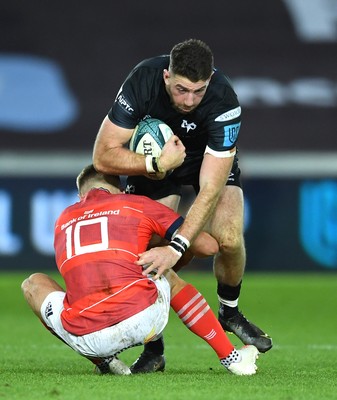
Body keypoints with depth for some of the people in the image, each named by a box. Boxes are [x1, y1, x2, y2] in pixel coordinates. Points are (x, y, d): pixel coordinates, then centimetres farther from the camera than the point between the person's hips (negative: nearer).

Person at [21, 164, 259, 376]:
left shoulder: (63, 220, 24)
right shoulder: (136, 204, 16)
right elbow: (208, 244, 19)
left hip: (86, 340, 1)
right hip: (141, 322, -1)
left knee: (33, 284, 31)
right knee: (170, 278, 35)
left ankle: (103, 361, 19)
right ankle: (230, 357, 32)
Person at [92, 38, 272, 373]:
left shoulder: (224, 103, -38)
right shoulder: (143, 80, -34)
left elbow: (211, 187, -40)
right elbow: (103, 157, -27)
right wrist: (157, 165, -38)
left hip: (212, 157, -1)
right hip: (155, 157, 1)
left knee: (229, 238, -22)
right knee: (148, 251, -16)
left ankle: (229, 313, 8)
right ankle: (153, 347, 2)